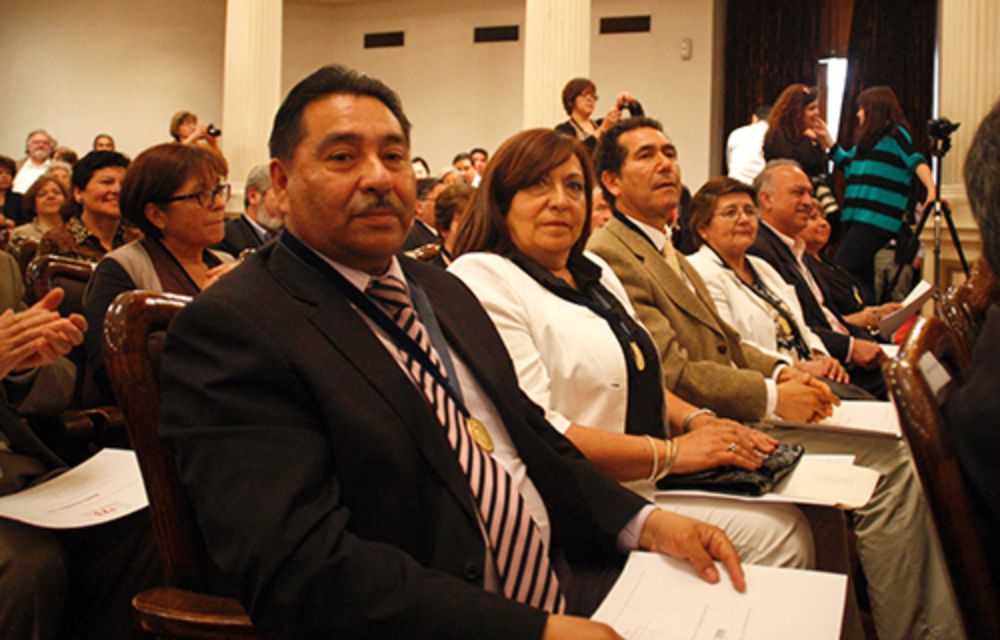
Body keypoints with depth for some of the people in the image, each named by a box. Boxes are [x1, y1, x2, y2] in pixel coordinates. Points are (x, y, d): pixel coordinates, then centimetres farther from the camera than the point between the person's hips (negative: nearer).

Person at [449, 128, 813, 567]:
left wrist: (696, 421, 2)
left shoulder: (594, 273, 17)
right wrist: (672, 453, -17)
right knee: (777, 533, -15)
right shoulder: (482, 278, -12)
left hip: (647, 483, 9)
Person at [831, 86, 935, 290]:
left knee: (842, 270, -20)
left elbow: (916, 161, -12)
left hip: (876, 219, -8)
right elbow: (847, 162, 29)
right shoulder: (868, 139, 22)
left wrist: (932, 190, -25)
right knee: (861, 276, 8)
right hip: (857, 218, 9)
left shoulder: (895, 134, -2)